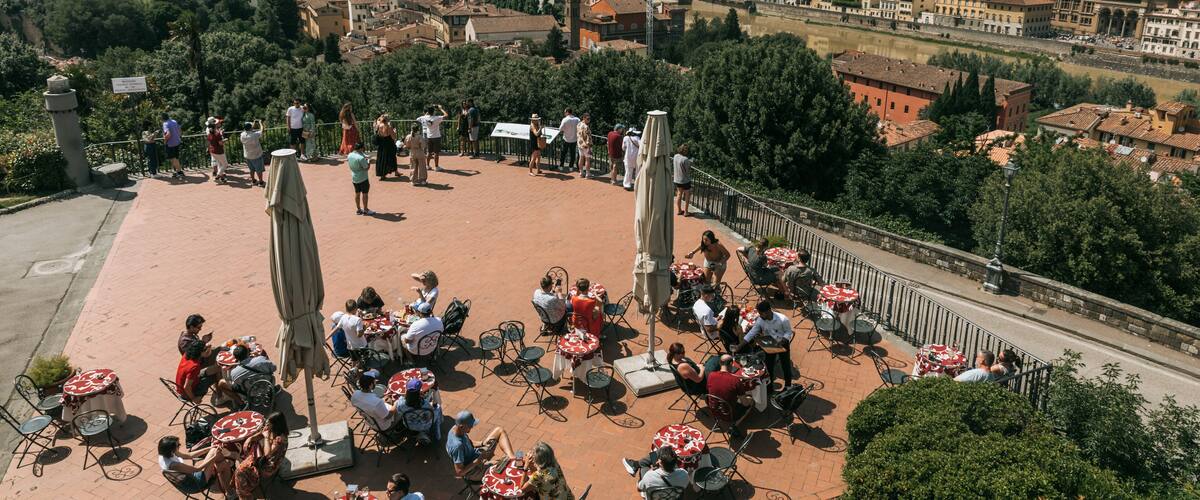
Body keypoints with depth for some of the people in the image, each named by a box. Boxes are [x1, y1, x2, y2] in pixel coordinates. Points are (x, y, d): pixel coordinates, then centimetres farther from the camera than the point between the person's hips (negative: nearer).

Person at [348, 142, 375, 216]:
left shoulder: (350, 155, -2)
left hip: (354, 178, 7)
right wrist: (369, 161, -1)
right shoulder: (361, 158, -25)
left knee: (357, 193, 17)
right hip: (363, 178, -7)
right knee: (365, 193, 4)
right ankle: (365, 210, 10)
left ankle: (358, 209, 26)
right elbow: (367, 168, -21)